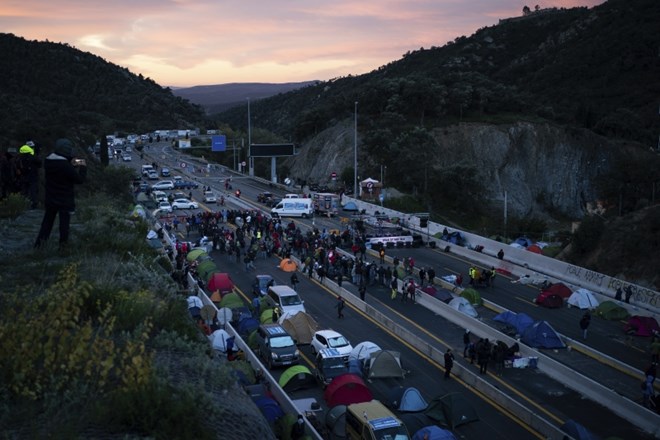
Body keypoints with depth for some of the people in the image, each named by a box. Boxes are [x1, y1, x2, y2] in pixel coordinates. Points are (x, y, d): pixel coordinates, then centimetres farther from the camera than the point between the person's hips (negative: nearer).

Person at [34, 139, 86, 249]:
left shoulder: (48, 161, -1)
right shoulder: (65, 165, -24)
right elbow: (79, 179, -17)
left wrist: (71, 165, 9)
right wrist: (83, 167, -3)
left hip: (50, 199, 6)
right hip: (65, 201, -6)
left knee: (47, 222, 17)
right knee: (64, 224, 5)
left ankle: (39, 244, 15)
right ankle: (63, 246, 9)